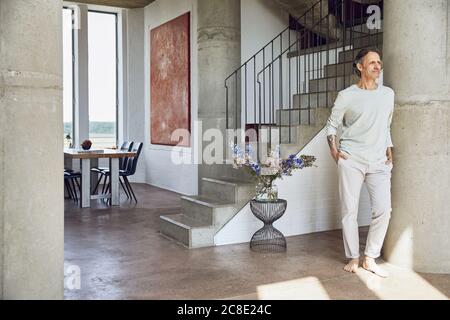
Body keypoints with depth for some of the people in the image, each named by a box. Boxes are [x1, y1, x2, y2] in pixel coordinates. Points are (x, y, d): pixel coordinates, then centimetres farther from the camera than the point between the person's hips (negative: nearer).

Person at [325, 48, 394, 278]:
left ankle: (370, 258, 8)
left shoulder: (388, 94, 12)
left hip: (379, 161, 3)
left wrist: (389, 152, 14)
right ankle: (353, 258, 14)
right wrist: (333, 149, -3)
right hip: (351, 159, -3)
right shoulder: (346, 95, 0)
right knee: (349, 210, 0)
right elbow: (331, 125, 8)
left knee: (383, 209, -7)